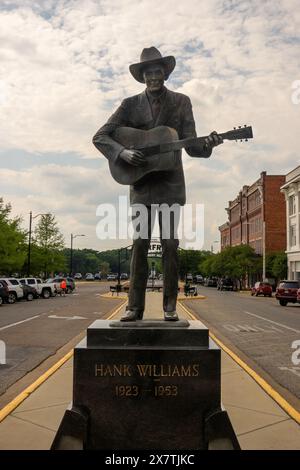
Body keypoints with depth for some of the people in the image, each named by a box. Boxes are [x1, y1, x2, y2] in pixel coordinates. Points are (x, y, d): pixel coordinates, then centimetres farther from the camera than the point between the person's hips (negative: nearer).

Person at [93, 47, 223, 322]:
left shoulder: (181, 102, 7)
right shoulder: (131, 104, 6)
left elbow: (190, 146, 3)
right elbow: (100, 137, 2)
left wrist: (208, 145, -19)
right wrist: (123, 152, -16)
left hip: (170, 182, 0)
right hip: (141, 181, 0)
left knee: (170, 243, -2)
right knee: (140, 244, -1)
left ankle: (170, 305, 8)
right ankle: (135, 306, 5)